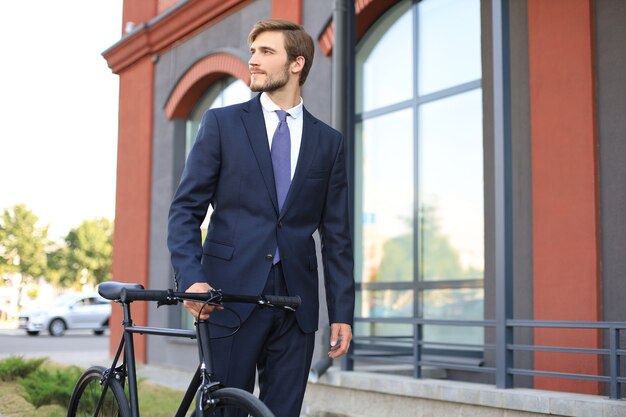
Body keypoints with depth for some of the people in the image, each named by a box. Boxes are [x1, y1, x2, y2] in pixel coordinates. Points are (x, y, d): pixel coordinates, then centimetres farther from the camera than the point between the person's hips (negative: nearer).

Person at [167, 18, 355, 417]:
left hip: (295, 301, 2)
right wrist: (191, 278, -15)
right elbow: (185, 209, 0)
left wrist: (342, 313, 4)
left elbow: (336, 234, 9)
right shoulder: (222, 123, 5)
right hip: (230, 296, -2)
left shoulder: (329, 142, 10)